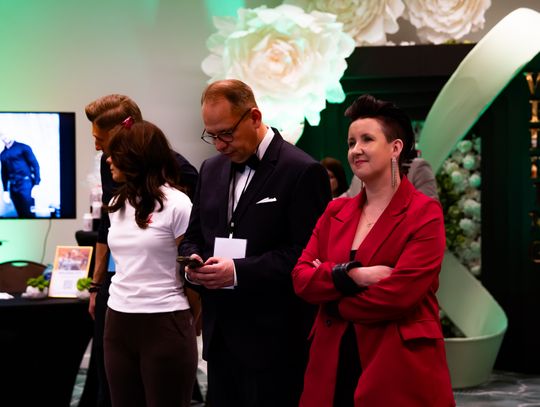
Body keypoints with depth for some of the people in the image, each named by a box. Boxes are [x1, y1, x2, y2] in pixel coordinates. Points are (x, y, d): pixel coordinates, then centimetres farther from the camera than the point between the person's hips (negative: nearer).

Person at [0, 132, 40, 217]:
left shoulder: (22, 147, -1)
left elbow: (35, 165, -4)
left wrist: (36, 184, -12)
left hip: (25, 183, -5)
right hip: (13, 187, 5)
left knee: (29, 214, -8)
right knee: (21, 215, 6)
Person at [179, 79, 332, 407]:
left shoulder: (303, 172, -10)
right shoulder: (212, 170, 14)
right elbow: (194, 235, 21)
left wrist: (239, 271, -21)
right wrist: (193, 259, -2)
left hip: (273, 341, -7)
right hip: (221, 335, 7)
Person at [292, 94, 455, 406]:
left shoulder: (424, 214, -6)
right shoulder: (336, 212, 12)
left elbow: (399, 295, -16)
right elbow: (301, 278, 1)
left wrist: (331, 298, -3)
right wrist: (351, 275, -17)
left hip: (399, 370, -5)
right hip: (334, 367, 5)